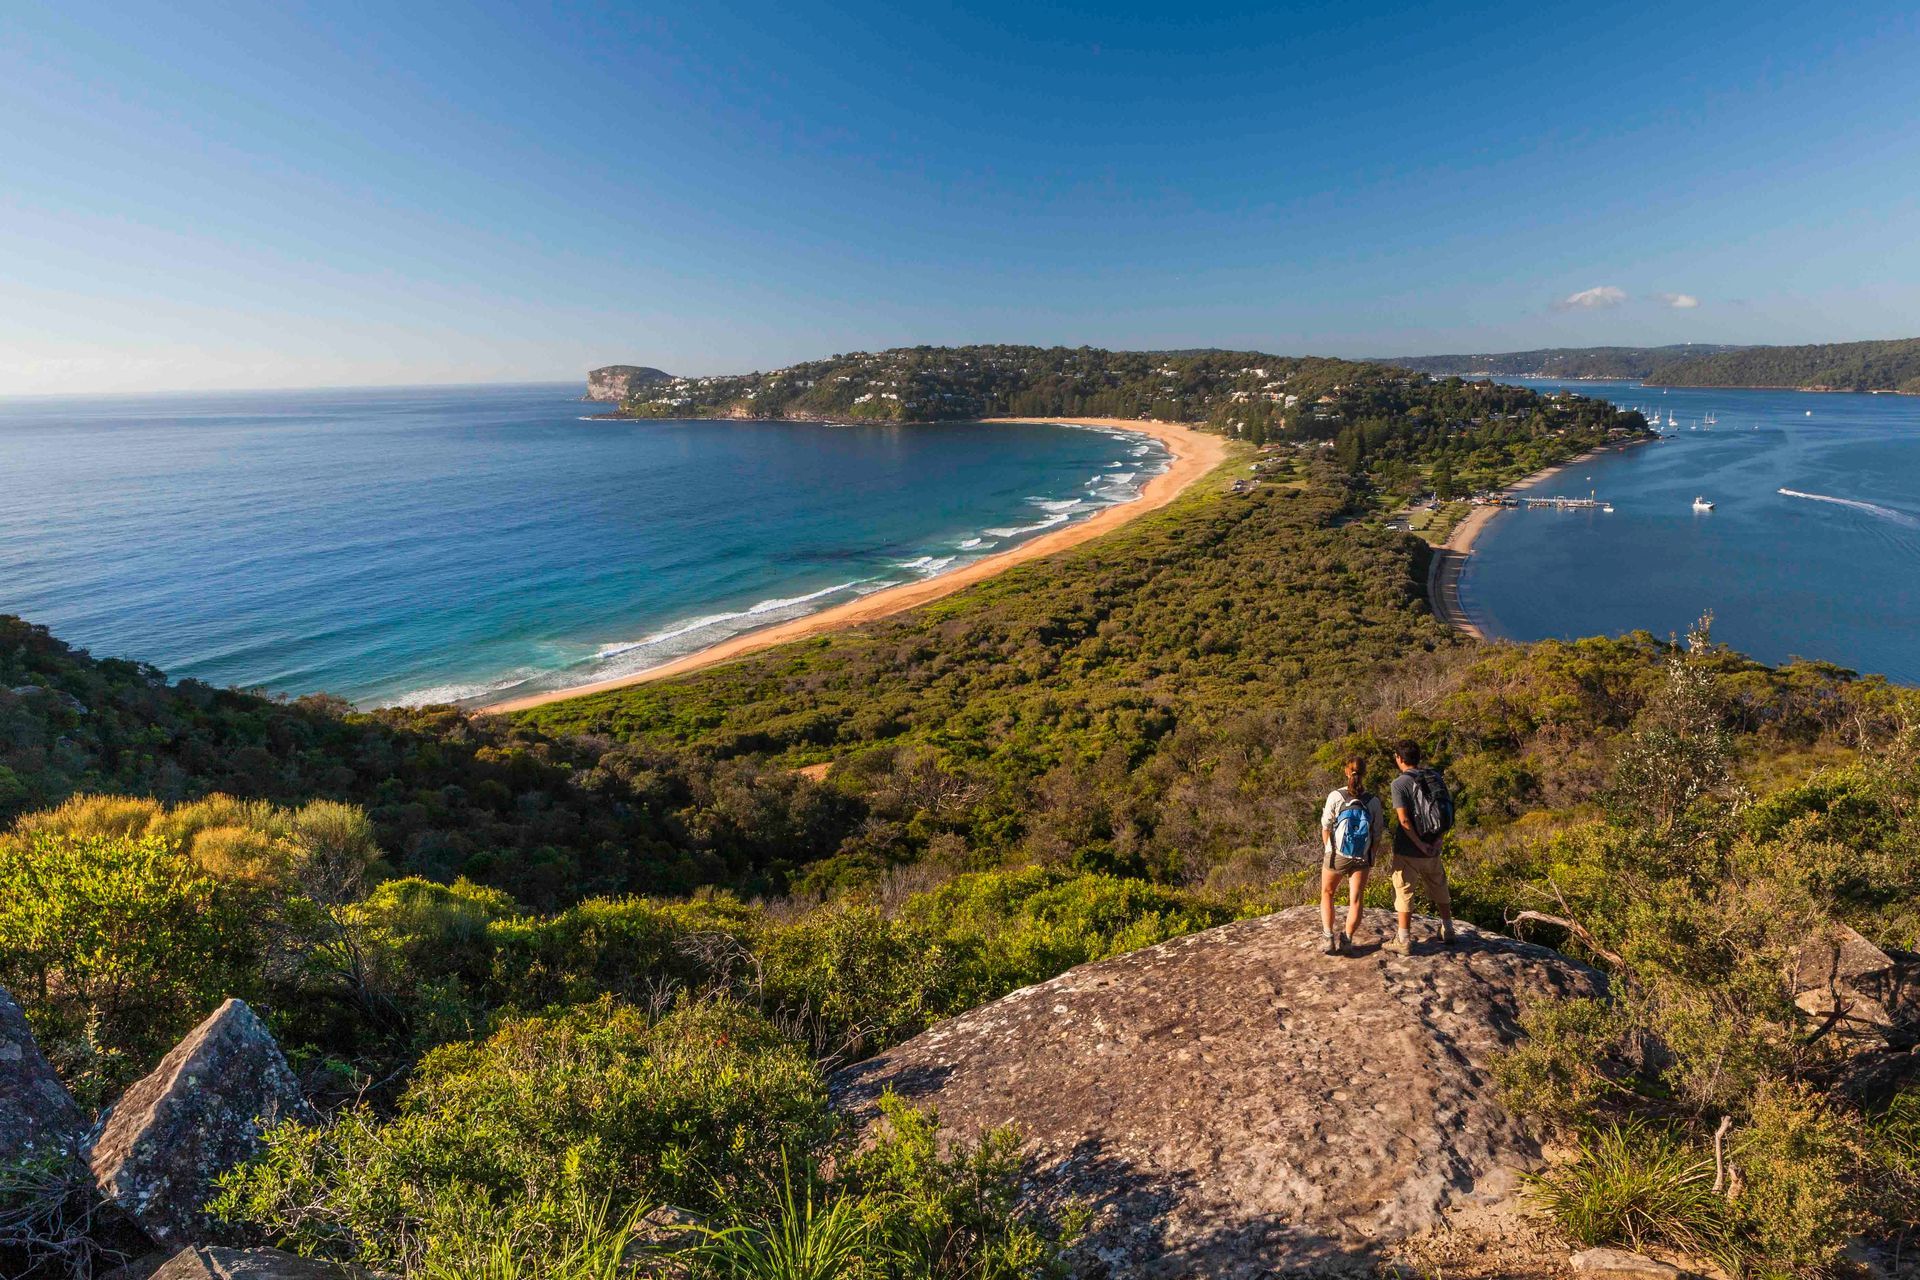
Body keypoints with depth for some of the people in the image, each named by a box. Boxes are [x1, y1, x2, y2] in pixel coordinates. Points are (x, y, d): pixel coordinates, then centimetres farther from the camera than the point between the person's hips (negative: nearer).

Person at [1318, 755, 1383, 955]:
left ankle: (1328, 937, 6)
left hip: (1336, 856, -1)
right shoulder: (1374, 801, -7)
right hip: (1362, 858, 1)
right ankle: (1346, 940, 8)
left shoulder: (1335, 796, -13)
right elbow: (1378, 835, -1)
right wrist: (1369, 857, 14)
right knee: (1355, 900, 12)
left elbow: (1326, 828, -6)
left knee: (1327, 894, 17)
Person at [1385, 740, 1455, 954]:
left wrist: (1420, 845, -14)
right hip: (1433, 850, 5)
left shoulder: (1399, 784, -14)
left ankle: (1403, 940, 9)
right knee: (1439, 890, 22)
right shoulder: (1436, 778, 3)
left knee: (1404, 893, 4)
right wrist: (1439, 839, -6)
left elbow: (1403, 820, -21)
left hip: (1408, 851, -5)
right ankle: (1448, 932, 35)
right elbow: (1447, 814, 0)